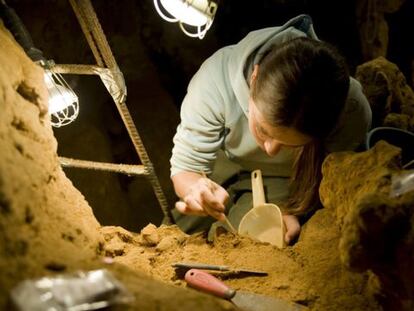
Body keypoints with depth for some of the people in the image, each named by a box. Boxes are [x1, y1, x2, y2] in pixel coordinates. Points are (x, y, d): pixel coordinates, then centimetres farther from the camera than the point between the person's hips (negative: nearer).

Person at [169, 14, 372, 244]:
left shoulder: (351, 113, -37)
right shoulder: (215, 81, -39)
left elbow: (325, 182, -18)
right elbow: (185, 168, -27)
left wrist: (292, 212, -38)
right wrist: (196, 189, -50)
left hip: (283, 181, 0)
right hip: (223, 167, 1)